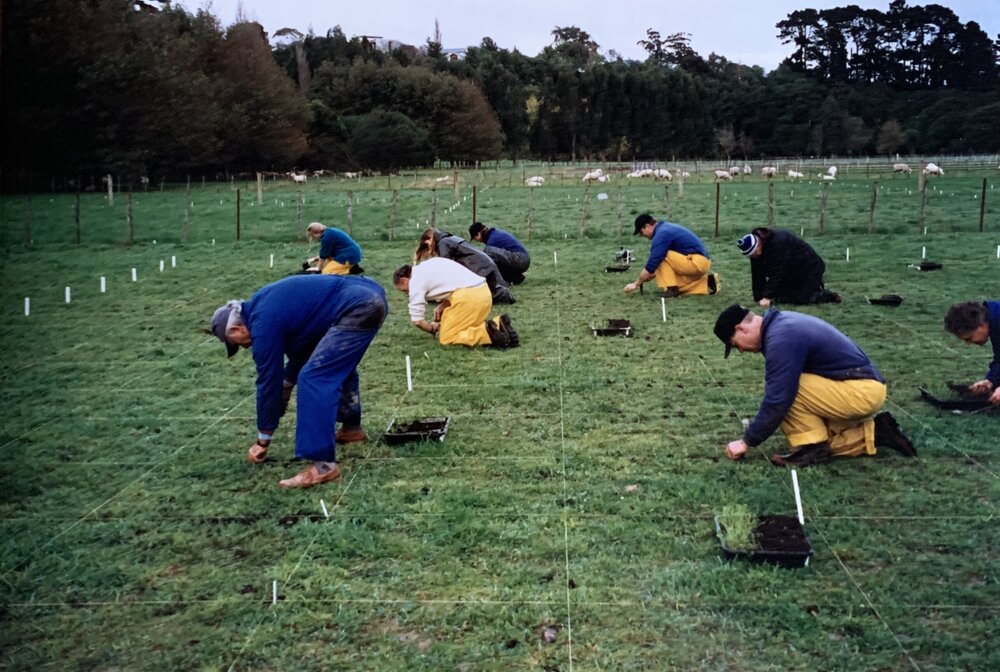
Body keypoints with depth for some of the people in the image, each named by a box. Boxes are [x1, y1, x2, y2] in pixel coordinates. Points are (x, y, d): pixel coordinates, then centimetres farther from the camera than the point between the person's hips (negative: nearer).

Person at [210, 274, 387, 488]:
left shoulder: (264, 322, -6)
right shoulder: (264, 305, 22)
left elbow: (268, 380, 1)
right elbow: (302, 344, 35)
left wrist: (263, 441, 12)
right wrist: (287, 383, 43)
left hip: (358, 309, -11)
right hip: (371, 296, 11)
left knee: (313, 378, -10)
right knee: (339, 364, 31)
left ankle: (323, 465, -12)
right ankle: (352, 427, 43)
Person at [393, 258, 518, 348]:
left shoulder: (415, 280, 4)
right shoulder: (430, 265, 27)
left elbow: (417, 320, 2)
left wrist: (433, 329, 21)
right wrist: (441, 307, 19)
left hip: (468, 296, -9)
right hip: (483, 291, 9)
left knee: (446, 339, 2)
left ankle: (487, 333, -17)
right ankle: (497, 325, 1)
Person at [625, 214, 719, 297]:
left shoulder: (661, 234, -15)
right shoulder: (665, 228, 16)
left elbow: (652, 263, -17)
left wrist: (636, 284, -9)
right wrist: (649, 276, 16)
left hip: (696, 262, -10)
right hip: (701, 261, 10)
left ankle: (672, 289, -9)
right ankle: (707, 283, 11)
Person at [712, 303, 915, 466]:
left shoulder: (781, 339, -22)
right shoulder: (780, 323, 10)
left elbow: (777, 399, -22)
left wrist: (747, 441, -12)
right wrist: (757, 428, 22)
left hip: (859, 392, -10)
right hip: (866, 388, 10)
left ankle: (811, 447, -9)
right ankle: (875, 432, 12)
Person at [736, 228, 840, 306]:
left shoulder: (777, 242, -36)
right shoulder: (755, 248, -12)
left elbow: (776, 272, -37)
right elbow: (757, 274, -11)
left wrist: (767, 296, -39)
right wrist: (759, 298, -17)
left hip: (810, 267, -8)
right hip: (792, 271, 8)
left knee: (803, 298, -17)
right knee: (781, 297, 3)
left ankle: (826, 295, 11)